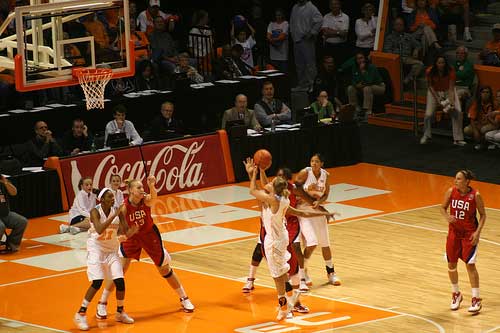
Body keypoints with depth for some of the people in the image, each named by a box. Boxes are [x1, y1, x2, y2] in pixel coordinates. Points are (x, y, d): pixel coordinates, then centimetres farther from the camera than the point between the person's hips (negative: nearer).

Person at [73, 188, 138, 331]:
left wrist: (132, 230, -28)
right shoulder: (95, 212, -17)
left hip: (111, 250, 5)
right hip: (96, 249, -5)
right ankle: (81, 314, -5)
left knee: (120, 281, -3)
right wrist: (113, 216, -35)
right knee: (97, 283, -17)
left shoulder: (117, 211, -5)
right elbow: (99, 229, -34)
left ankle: (120, 312, 20)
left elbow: (126, 233, -5)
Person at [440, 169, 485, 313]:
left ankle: (476, 300, 1)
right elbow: (443, 207, 6)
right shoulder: (451, 192, -7)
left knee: (470, 264, -8)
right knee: (451, 264, 9)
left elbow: (482, 215, -5)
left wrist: (478, 232, -16)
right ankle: (456, 295, 30)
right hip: (454, 232, 4)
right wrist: (447, 216, -16)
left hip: (469, 233, -4)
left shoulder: (475, 195, -15)